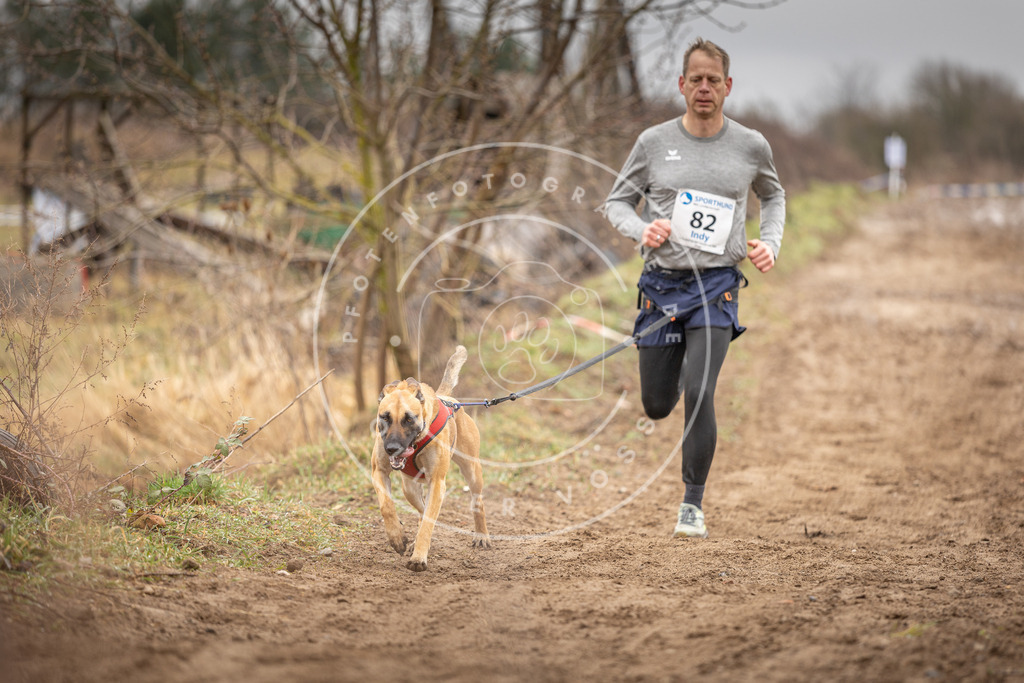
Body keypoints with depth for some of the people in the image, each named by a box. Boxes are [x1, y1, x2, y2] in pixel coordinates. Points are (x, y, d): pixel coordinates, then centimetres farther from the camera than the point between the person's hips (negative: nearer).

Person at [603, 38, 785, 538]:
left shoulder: (750, 146, 2)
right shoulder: (655, 142, -1)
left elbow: (773, 197, 21)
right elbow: (617, 202, 7)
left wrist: (770, 243, 4)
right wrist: (640, 229, -14)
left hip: (717, 286, -1)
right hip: (662, 284, 1)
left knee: (699, 395, -17)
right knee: (656, 406, 9)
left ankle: (693, 505, -2)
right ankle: (673, 366, 49)